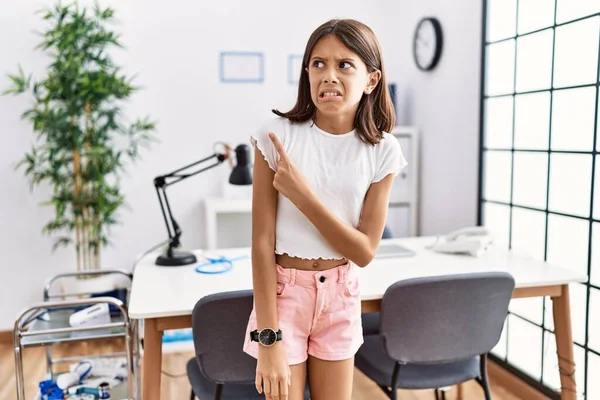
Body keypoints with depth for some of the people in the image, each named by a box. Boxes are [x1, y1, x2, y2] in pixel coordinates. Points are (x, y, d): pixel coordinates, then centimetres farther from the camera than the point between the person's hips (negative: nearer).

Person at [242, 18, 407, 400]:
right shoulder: (278, 135, -14)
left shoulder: (382, 151, -8)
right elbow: (262, 243, -14)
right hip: (283, 290, -2)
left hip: (340, 295, 3)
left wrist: (302, 194, -22)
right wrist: (269, 339, -17)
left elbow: (364, 251, -10)